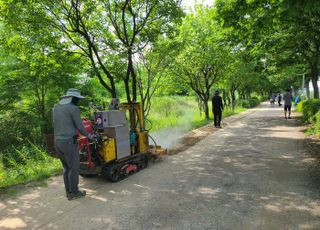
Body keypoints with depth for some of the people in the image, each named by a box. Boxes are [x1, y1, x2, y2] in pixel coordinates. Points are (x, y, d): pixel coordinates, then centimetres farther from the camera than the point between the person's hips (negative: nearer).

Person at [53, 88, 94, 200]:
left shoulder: (56, 107, 11)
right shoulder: (73, 108, -12)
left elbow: (57, 124, 15)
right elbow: (80, 127, -8)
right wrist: (89, 136, 7)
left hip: (57, 141, 8)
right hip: (69, 141, -8)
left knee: (66, 167, 17)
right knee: (74, 167, 4)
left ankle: (68, 191, 25)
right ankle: (73, 192, 13)